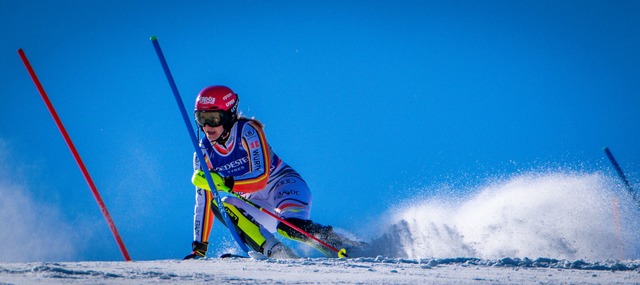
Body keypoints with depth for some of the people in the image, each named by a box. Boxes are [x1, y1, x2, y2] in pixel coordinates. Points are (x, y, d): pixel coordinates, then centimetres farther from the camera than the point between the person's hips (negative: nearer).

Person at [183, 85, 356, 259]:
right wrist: (199, 248, -1)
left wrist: (225, 182, -40)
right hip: (257, 204, 6)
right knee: (219, 206, -25)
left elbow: (261, 177, -26)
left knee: (288, 225, -37)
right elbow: (203, 204, 3)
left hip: (285, 186, -5)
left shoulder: (247, 131, -17)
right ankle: (275, 251, -29)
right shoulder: (204, 154, -2)